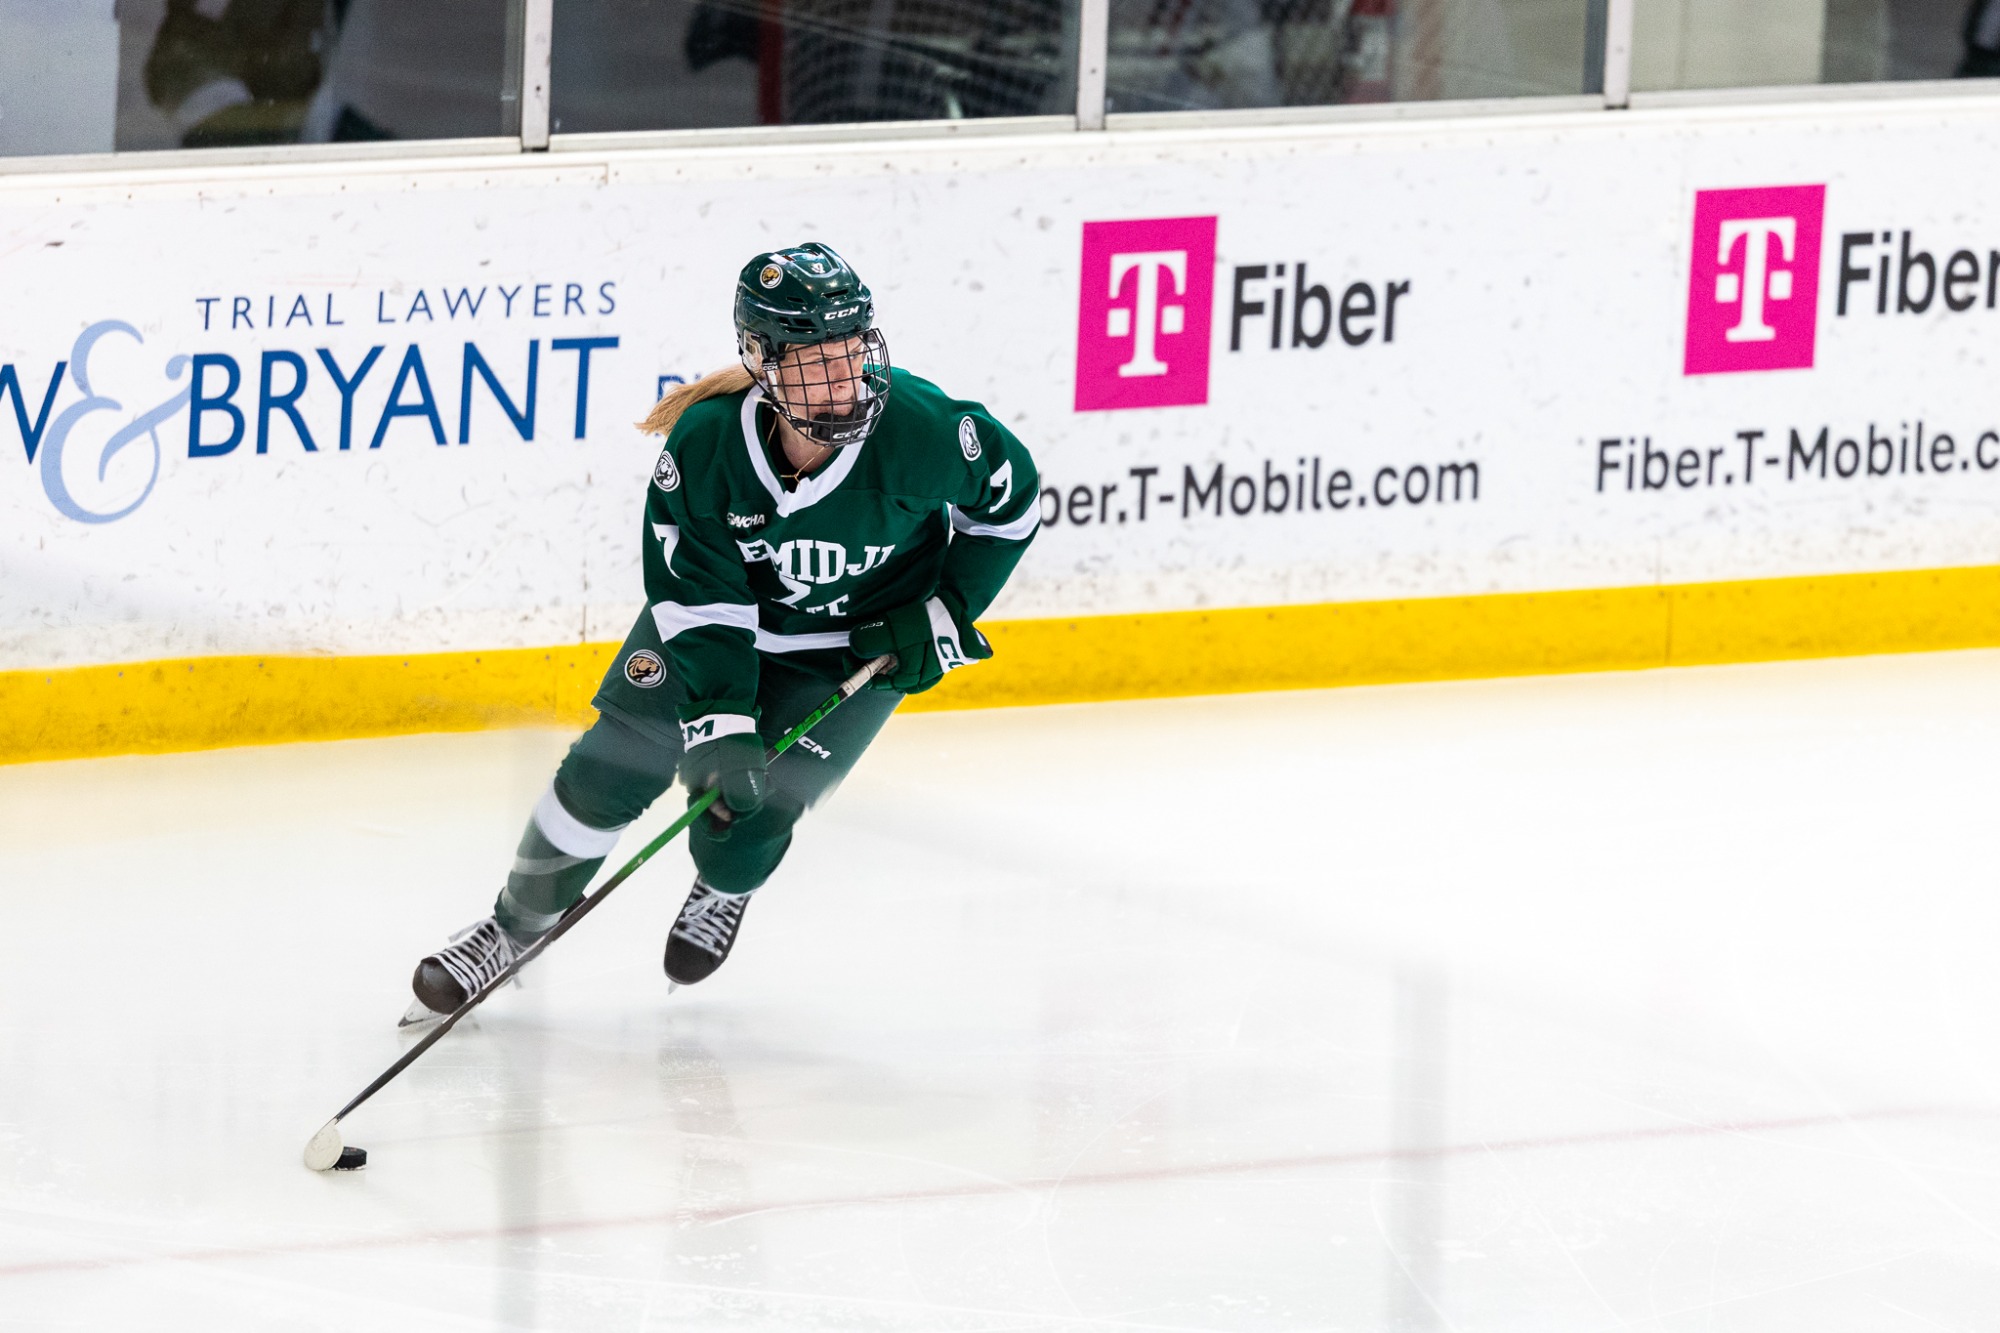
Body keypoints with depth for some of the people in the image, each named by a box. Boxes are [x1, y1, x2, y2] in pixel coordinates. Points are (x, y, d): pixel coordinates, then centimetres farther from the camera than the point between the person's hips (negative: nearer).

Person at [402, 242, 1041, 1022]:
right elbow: (700, 602, -23)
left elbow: (1012, 499, -10)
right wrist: (721, 726, -31)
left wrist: (946, 614, -12)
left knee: (746, 819, -12)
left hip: (859, 643, -1)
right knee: (608, 773, -6)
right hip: (719, 610, 1)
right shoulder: (705, 443, -30)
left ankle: (724, 892, 27)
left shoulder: (921, 429, -31)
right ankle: (518, 924, 19)